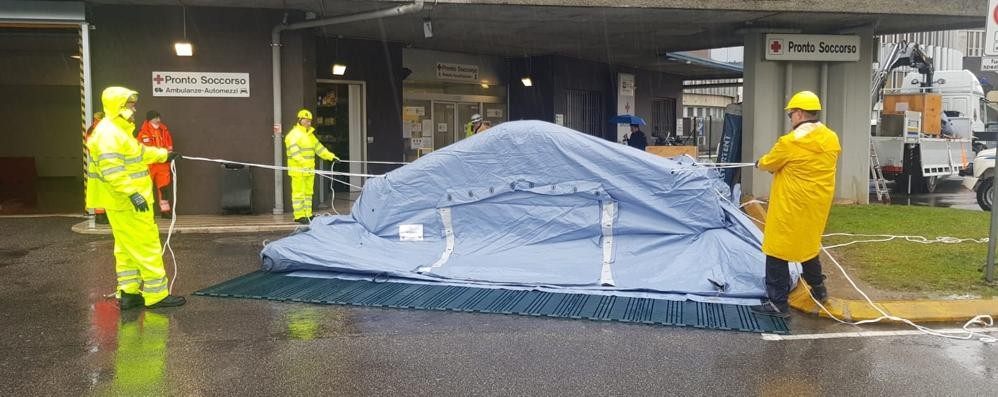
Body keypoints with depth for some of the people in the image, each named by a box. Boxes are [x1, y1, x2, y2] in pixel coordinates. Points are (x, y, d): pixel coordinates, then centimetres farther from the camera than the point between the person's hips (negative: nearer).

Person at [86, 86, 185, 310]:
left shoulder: (120, 131, 15)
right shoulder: (109, 134, -18)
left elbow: (139, 152, 31)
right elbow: (111, 171, -27)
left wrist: (164, 155, 39)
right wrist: (132, 193, -31)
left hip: (125, 201, 11)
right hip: (125, 202, -11)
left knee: (126, 249, 15)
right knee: (147, 247, -6)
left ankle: (128, 293, 23)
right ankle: (157, 295, 0)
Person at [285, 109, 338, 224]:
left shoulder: (310, 134, 20)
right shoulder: (294, 134, -9)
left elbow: (319, 147, 21)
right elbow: (294, 151, -21)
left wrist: (331, 156, 13)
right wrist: (302, 162, -33)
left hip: (309, 169, 9)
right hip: (298, 170, -9)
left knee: (308, 192, 11)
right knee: (298, 192, -6)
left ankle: (307, 214, 17)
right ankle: (299, 216, -3)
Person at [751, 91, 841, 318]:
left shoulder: (790, 142, -19)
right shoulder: (831, 139, 2)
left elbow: (767, 164, -4)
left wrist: (761, 164, 19)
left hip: (791, 207, -7)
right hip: (817, 205, 7)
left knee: (777, 251, 1)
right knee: (807, 244, 26)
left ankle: (778, 303, 4)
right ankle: (818, 288, 40)